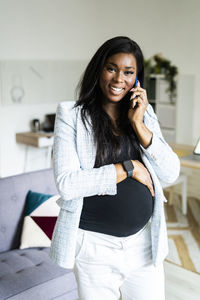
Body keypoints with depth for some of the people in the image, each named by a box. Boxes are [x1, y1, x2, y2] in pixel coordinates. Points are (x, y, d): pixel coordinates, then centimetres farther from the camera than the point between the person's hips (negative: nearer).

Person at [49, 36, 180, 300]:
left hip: (144, 241, 4)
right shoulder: (71, 117, -8)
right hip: (94, 244, -3)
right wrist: (129, 168, -17)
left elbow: (171, 173, -4)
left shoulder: (145, 114, 4)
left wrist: (138, 124, -13)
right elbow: (66, 184, -19)